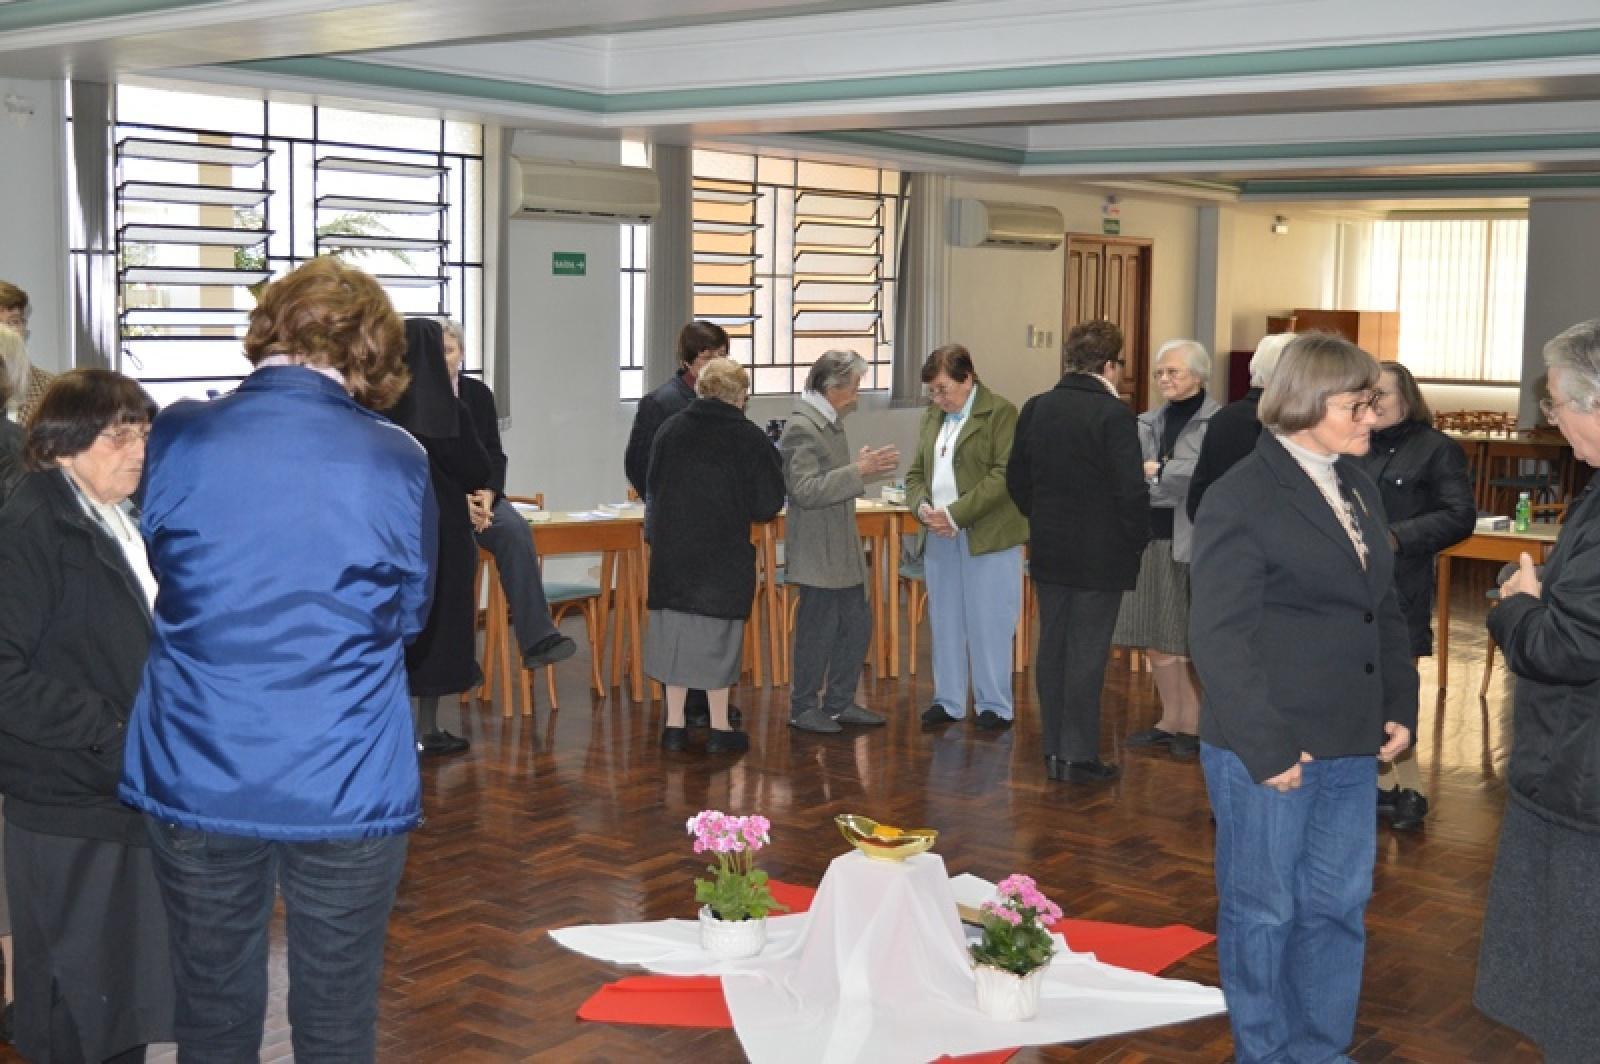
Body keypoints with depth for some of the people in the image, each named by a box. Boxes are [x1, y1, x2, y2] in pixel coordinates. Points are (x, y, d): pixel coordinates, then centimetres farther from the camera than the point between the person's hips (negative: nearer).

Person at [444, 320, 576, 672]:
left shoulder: (478, 393, 11)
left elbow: (493, 453, 9)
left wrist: (488, 493, -10)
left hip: (476, 494, 3)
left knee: (515, 530, -27)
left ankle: (537, 641, -34)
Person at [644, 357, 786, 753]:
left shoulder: (670, 430, 1)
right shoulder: (750, 438, -9)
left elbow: (653, 487, 9)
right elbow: (769, 504, -7)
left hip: (672, 552, 3)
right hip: (725, 555, -3)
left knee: (674, 630, 10)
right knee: (718, 636, 6)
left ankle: (674, 725, 14)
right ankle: (719, 729, 13)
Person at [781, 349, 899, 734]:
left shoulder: (830, 422, 12)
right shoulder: (802, 428, -18)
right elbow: (806, 490, -25)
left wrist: (862, 466, 7)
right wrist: (858, 471, -26)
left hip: (842, 550, 10)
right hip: (817, 554, -10)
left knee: (857, 624, 14)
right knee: (818, 630, -1)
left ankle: (839, 702, 25)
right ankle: (803, 708, 13)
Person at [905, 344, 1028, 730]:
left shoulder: (1000, 413, -7)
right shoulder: (932, 416, 13)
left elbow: (1003, 475, -15)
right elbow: (916, 472, 15)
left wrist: (955, 515, -18)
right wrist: (922, 507, -7)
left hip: (987, 537, -6)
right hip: (940, 539, 6)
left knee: (989, 624, 0)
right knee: (945, 622, 10)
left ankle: (994, 705, 11)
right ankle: (948, 701, 20)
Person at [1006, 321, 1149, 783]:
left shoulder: (1035, 409, 3)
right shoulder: (1114, 413, -16)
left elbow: (1016, 480, 9)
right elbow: (1132, 489, -18)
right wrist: (1138, 539, -3)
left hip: (1048, 553, 6)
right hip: (1101, 555, -6)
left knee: (1051, 648, 12)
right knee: (1087, 654, 0)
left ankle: (1054, 750, 19)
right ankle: (1079, 756, 6)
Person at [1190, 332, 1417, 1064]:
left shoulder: (1356, 487, 10)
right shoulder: (1243, 498, -12)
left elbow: (1385, 609, 17)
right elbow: (1219, 637, -14)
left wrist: (1400, 707, 8)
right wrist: (1265, 747, -17)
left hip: (1349, 746, 7)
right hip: (1269, 751, -7)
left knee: (1339, 906, 14)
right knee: (1263, 912, 8)